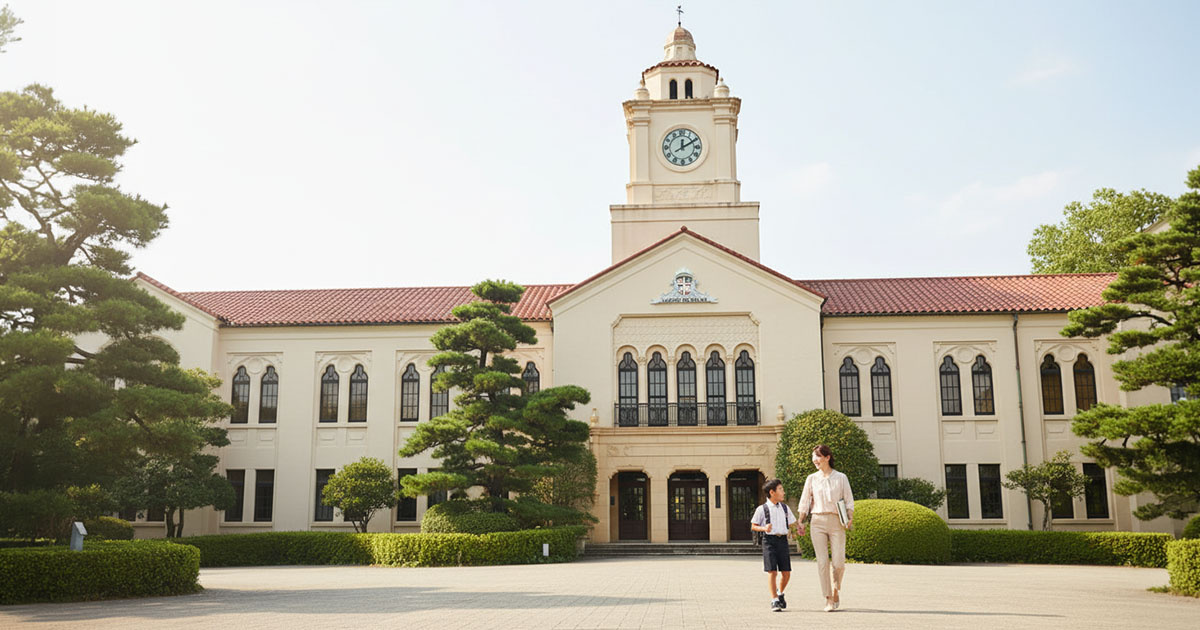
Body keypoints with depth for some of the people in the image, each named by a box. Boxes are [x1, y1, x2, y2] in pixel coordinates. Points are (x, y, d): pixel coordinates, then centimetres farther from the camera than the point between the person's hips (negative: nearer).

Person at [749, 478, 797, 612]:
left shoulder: (785, 508, 13)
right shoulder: (762, 509, -1)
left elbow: (791, 524, 24)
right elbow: (753, 526, 2)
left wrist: (790, 531, 3)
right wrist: (764, 528, -16)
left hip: (783, 540, 4)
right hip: (769, 540, -4)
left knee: (786, 572, 4)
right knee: (772, 572, -9)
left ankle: (780, 593, 32)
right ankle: (774, 600, -2)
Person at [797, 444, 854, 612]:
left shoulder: (841, 478, 5)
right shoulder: (812, 479, 9)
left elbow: (849, 500, 4)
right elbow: (804, 502, 11)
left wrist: (850, 518, -11)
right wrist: (801, 522, 2)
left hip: (836, 522, -1)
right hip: (818, 521, 1)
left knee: (838, 562, -6)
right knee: (822, 562, -5)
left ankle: (836, 588, 22)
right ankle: (828, 599, 1)